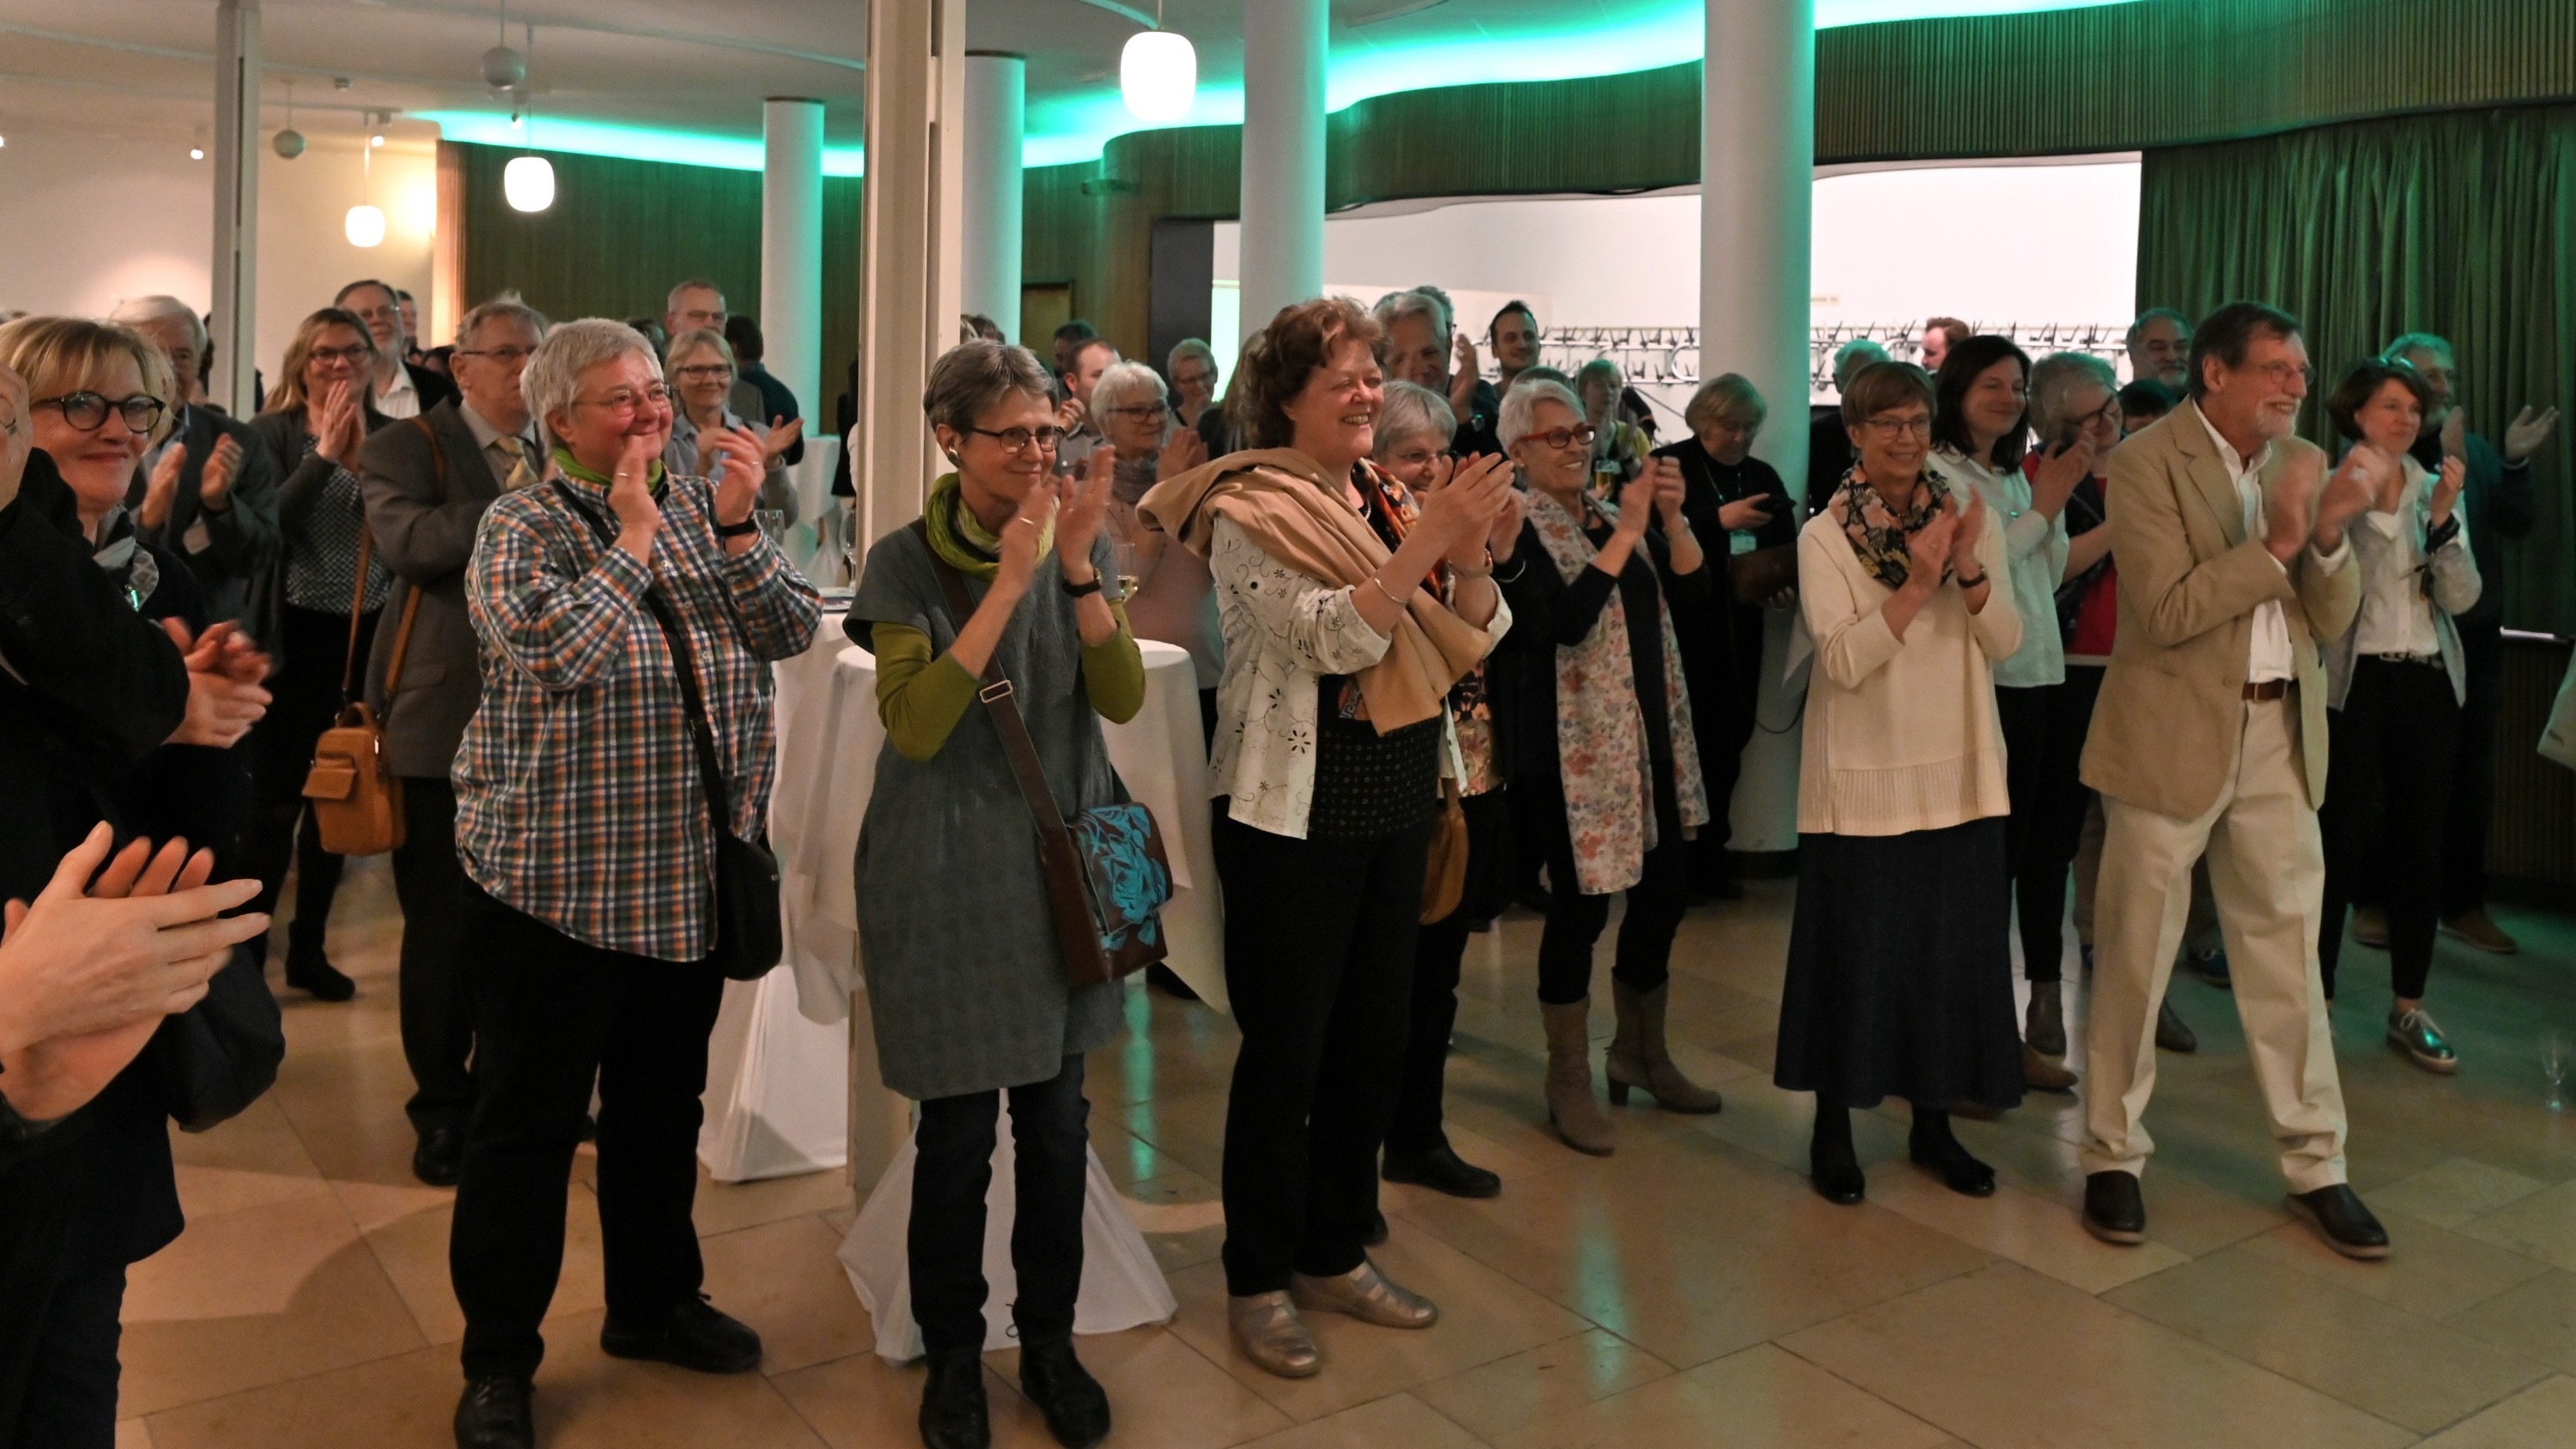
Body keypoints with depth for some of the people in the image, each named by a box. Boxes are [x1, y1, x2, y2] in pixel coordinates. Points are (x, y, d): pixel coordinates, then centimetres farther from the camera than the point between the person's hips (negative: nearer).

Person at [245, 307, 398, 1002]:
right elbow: (262, 528, -16)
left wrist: (363, 453, -14)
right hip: (296, 635, -4)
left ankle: (308, 949, 25)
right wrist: (325, 455, -18)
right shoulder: (272, 432, -3)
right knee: (277, 796, -3)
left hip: (369, 633, 4)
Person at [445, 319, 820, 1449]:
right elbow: (555, 653, -25)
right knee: (530, 1122, 5)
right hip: (556, 876, -5)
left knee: (664, 1103, 19)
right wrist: (634, 534, -20)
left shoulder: (705, 507, 7)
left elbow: (792, 630, -5)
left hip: (691, 871, 5)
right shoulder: (520, 528, -7)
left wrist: (737, 525, -18)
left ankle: (655, 1302, 37)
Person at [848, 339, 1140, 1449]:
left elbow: (1123, 699, -9)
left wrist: (1078, 563, -21)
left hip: (1062, 864, 3)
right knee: (958, 1130, 3)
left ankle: (1049, 1340, 30)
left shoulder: (1080, 547, 2)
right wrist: (1008, 584, -26)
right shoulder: (906, 563, -8)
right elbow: (913, 725, -20)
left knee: (1057, 1120, 11)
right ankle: (952, 1355, 24)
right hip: (949, 879, -3)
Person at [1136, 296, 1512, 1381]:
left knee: (1374, 1038, 15)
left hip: (1397, 805, 7)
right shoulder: (1250, 509, -11)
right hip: (1296, 813, -7)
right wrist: (1429, 537, -28)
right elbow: (1334, 638, -23)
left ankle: (1335, 1252, 32)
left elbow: (1469, 641, 6)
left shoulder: (1387, 498, 8)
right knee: (1285, 1048, 3)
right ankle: (1258, 1281, 20)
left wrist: (1471, 553, -12)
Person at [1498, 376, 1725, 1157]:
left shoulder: (1618, 512, 11)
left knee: (1665, 892, 12)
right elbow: (1565, 622, -24)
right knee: (1581, 905, -1)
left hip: (1654, 733, 7)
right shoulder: (1518, 531, -9)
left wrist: (1672, 517, -14)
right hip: (1573, 743, -7)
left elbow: (1693, 594, 0)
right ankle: (1569, 1082, 14)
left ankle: (1642, 1054, 31)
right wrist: (1627, 532, -23)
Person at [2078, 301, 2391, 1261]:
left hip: (2280, 736, 5)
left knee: (2287, 951, 10)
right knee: (2136, 954, 5)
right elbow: (2169, 612, -17)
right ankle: (2114, 1156, 17)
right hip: (2173, 735, -5)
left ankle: (2314, 1164, 21)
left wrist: (2329, 535, -12)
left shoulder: (2303, 463, 8)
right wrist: (2276, 542, -21)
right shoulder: (2147, 462, -9)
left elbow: (2333, 620, 5)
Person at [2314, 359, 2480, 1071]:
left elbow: (2462, 596, -2)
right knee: (2340, 843, -4)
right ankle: (2314, 999, 6)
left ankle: (2409, 1007, 18)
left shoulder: (2437, 489, 8)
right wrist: (2380, 505, -18)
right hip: (2353, 685, -5)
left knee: (2420, 846, 8)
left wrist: (2441, 516, -13)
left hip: (2429, 684, 5)